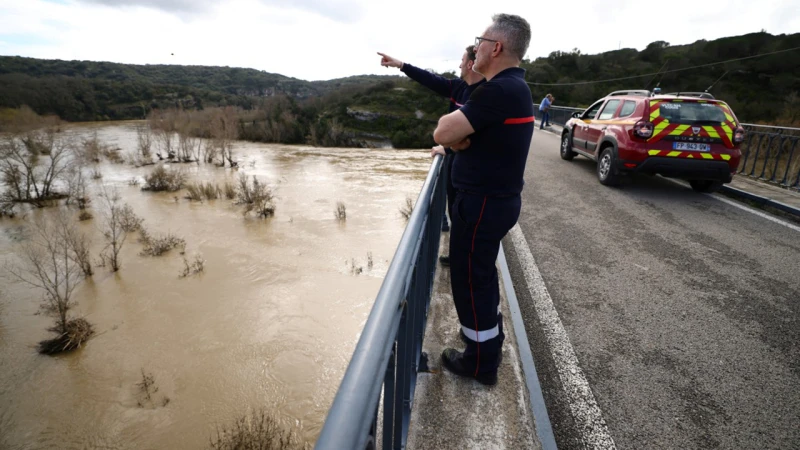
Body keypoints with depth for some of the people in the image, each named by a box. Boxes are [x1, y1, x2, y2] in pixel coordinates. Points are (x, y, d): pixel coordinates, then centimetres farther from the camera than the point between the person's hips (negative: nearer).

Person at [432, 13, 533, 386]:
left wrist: (454, 130, -4)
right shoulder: (513, 86, 12)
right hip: (497, 197, 10)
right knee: (481, 273, 23)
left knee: (469, 279, 3)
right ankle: (490, 340, 40)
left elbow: (442, 133, -23)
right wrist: (460, 135, -7)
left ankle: (481, 362, 20)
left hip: (482, 202, -10)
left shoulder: (499, 91, -22)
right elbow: (455, 134, 13)